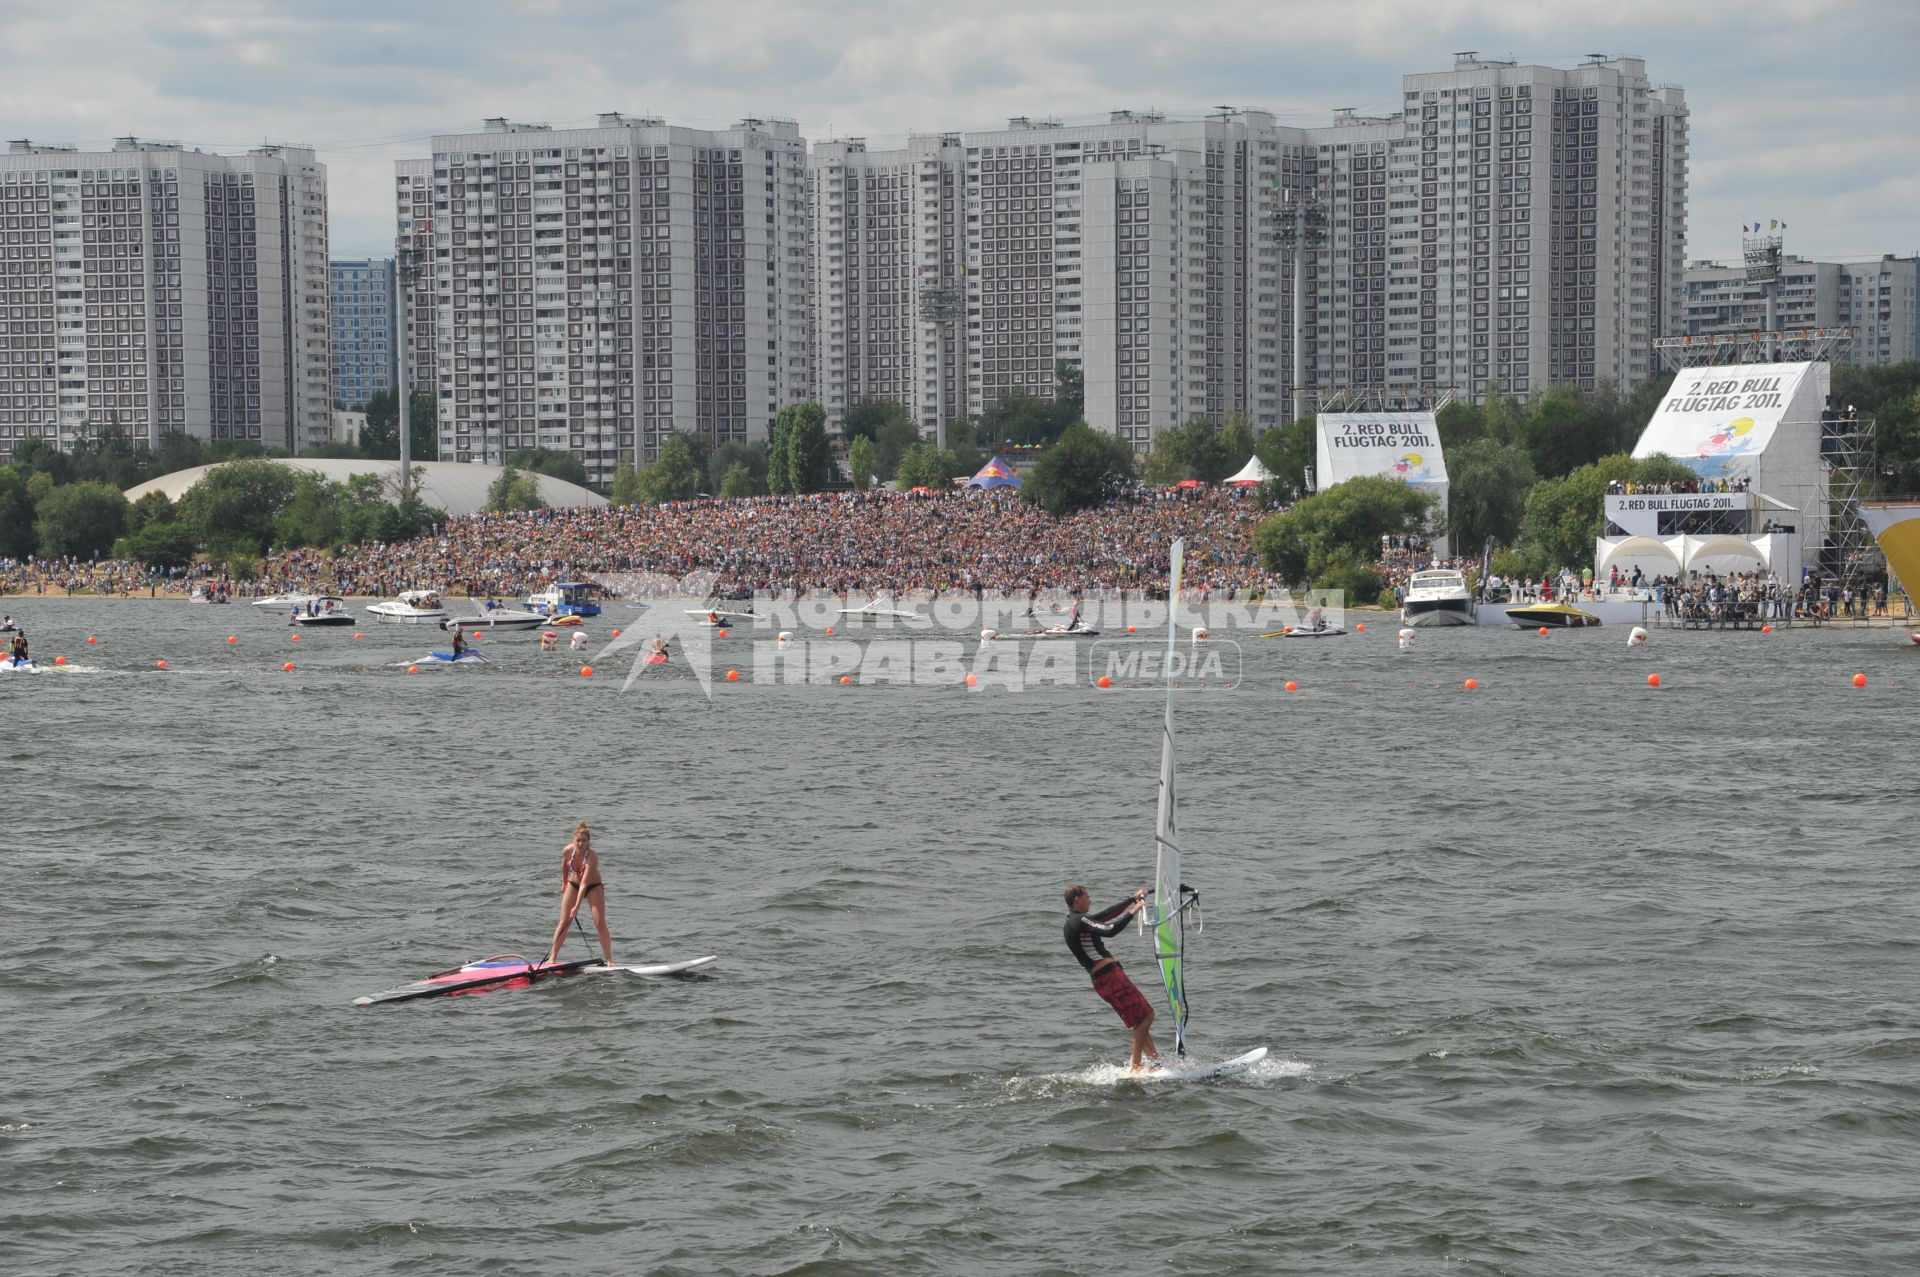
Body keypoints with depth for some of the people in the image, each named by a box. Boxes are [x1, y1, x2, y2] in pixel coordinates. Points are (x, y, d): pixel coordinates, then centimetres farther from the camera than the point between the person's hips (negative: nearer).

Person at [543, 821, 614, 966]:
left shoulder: (592, 856, -34)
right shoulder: (568, 850, -21)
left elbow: (584, 884, -38)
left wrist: (577, 906, -41)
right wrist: (564, 883, 16)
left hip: (593, 887, -3)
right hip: (573, 884, 3)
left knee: (600, 924, -11)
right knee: (563, 923, -1)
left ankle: (609, 960, -3)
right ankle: (552, 957, 3)